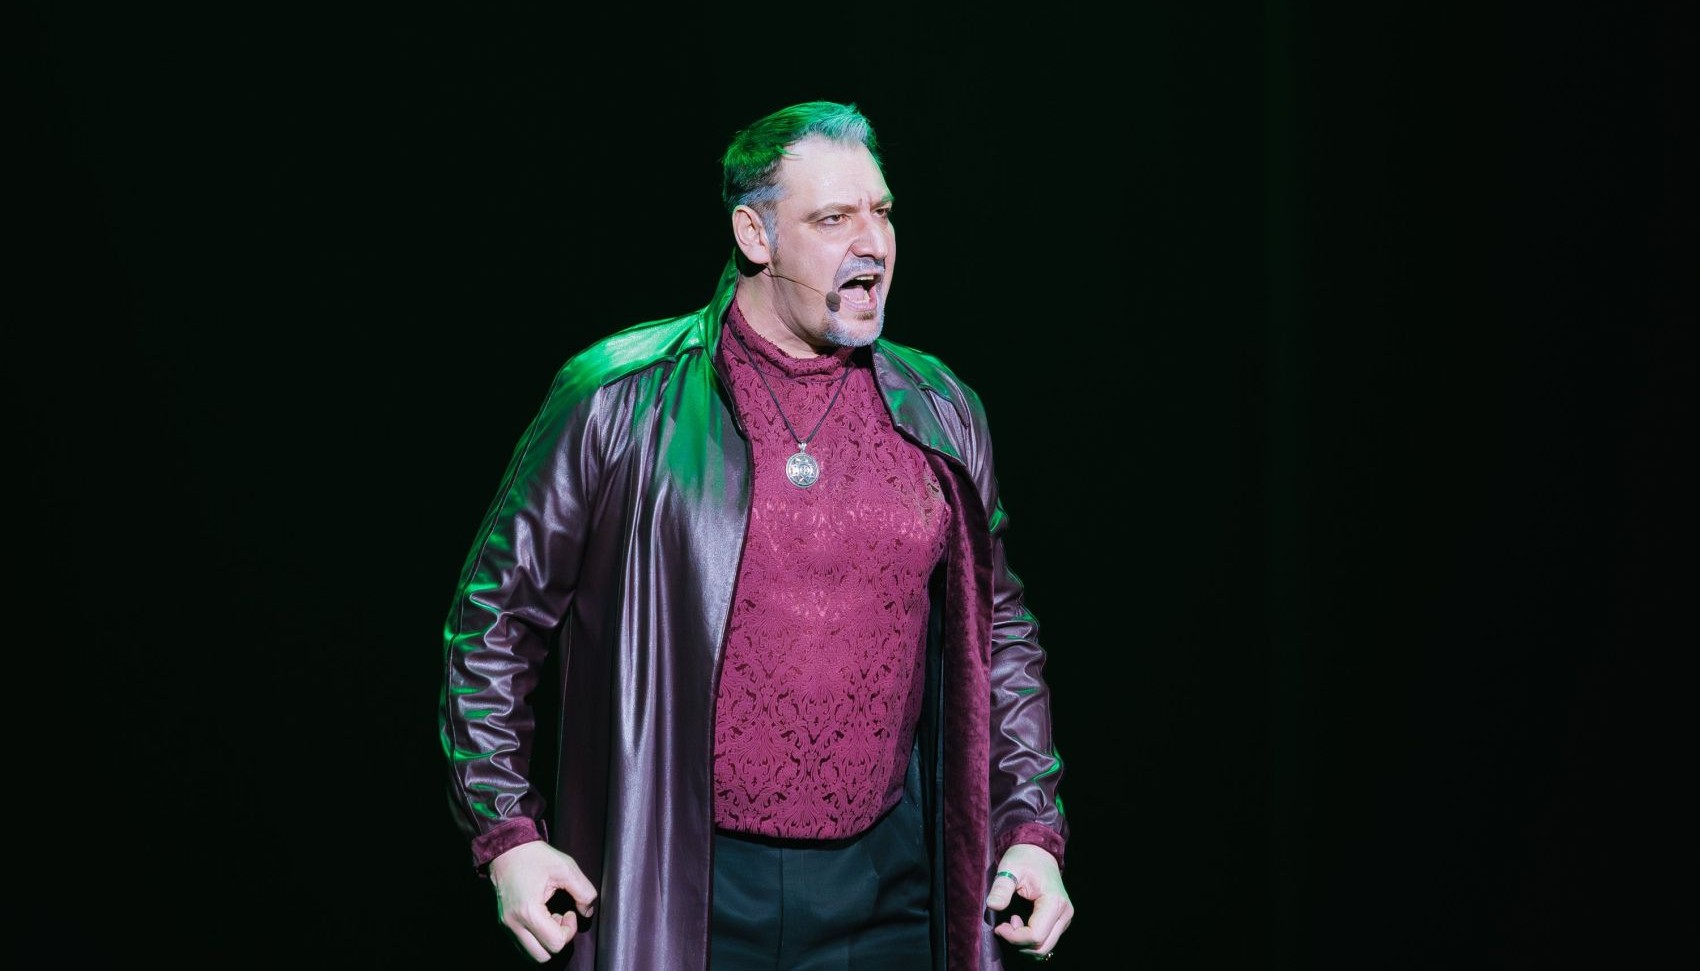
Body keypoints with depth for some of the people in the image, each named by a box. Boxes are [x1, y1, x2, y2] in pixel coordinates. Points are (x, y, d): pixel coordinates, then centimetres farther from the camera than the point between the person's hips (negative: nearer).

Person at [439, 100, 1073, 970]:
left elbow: (998, 634, 16)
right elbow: (498, 613, 2)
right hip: (675, 892, -3)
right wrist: (507, 834, -4)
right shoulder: (619, 400, -4)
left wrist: (1031, 832, 7)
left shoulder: (940, 416, 8)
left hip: (883, 889, 3)